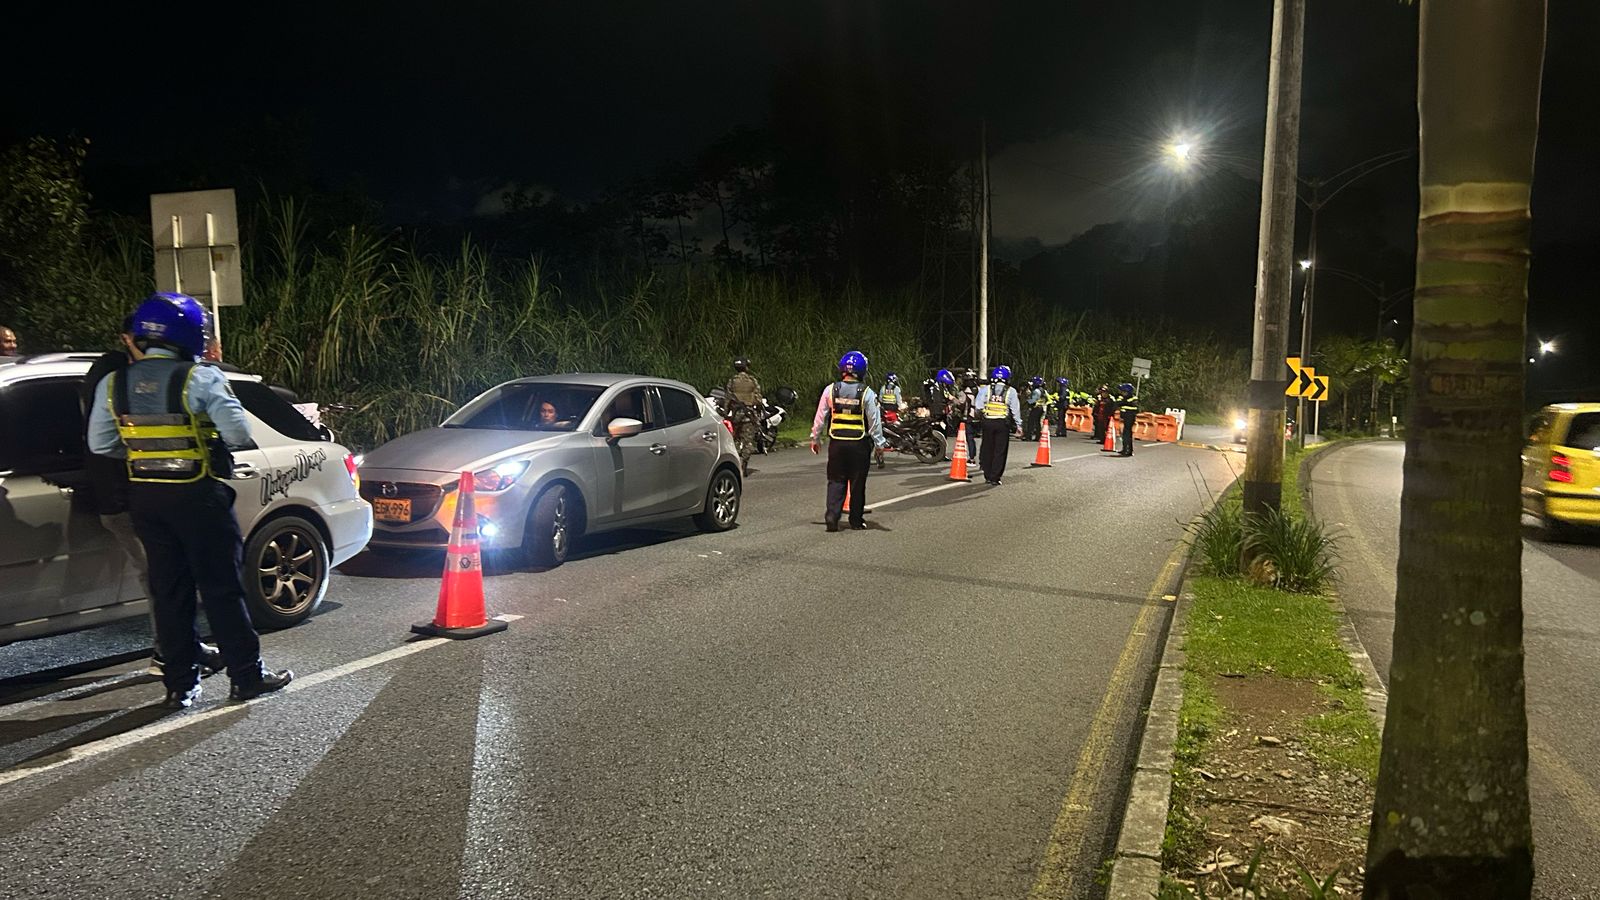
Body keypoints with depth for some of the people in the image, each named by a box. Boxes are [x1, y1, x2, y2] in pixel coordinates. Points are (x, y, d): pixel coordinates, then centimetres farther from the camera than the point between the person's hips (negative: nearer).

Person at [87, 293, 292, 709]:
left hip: (146, 498, 5)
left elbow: (100, 444, 6)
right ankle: (247, 676, 8)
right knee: (221, 588, 3)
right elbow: (239, 434, -18)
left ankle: (180, 685, 16)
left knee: (169, 590, 11)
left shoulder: (113, 384, 3)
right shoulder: (200, 378, -14)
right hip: (198, 496, -5)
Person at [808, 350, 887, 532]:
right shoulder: (867, 393, -7)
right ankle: (856, 520, 17)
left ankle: (832, 515, -6)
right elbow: (874, 421, -4)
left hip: (836, 443, 2)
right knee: (858, 483, 9)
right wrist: (879, 443, 5)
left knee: (836, 481, 9)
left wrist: (815, 438, 15)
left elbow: (820, 417, 4)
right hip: (859, 444, -1)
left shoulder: (830, 390, -1)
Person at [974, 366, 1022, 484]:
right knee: (1000, 451, 3)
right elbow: (1015, 409, 0)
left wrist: (980, 417, 18)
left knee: (987, 449, 11)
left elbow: (979, 407, 1)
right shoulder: (1011, 391, 0)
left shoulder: (985, 389, 2)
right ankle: (995, 478, 1)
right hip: (1003, 423, -2)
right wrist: (1018, 425, 7)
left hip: (987, 422, 2)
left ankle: (988, 476, 14)